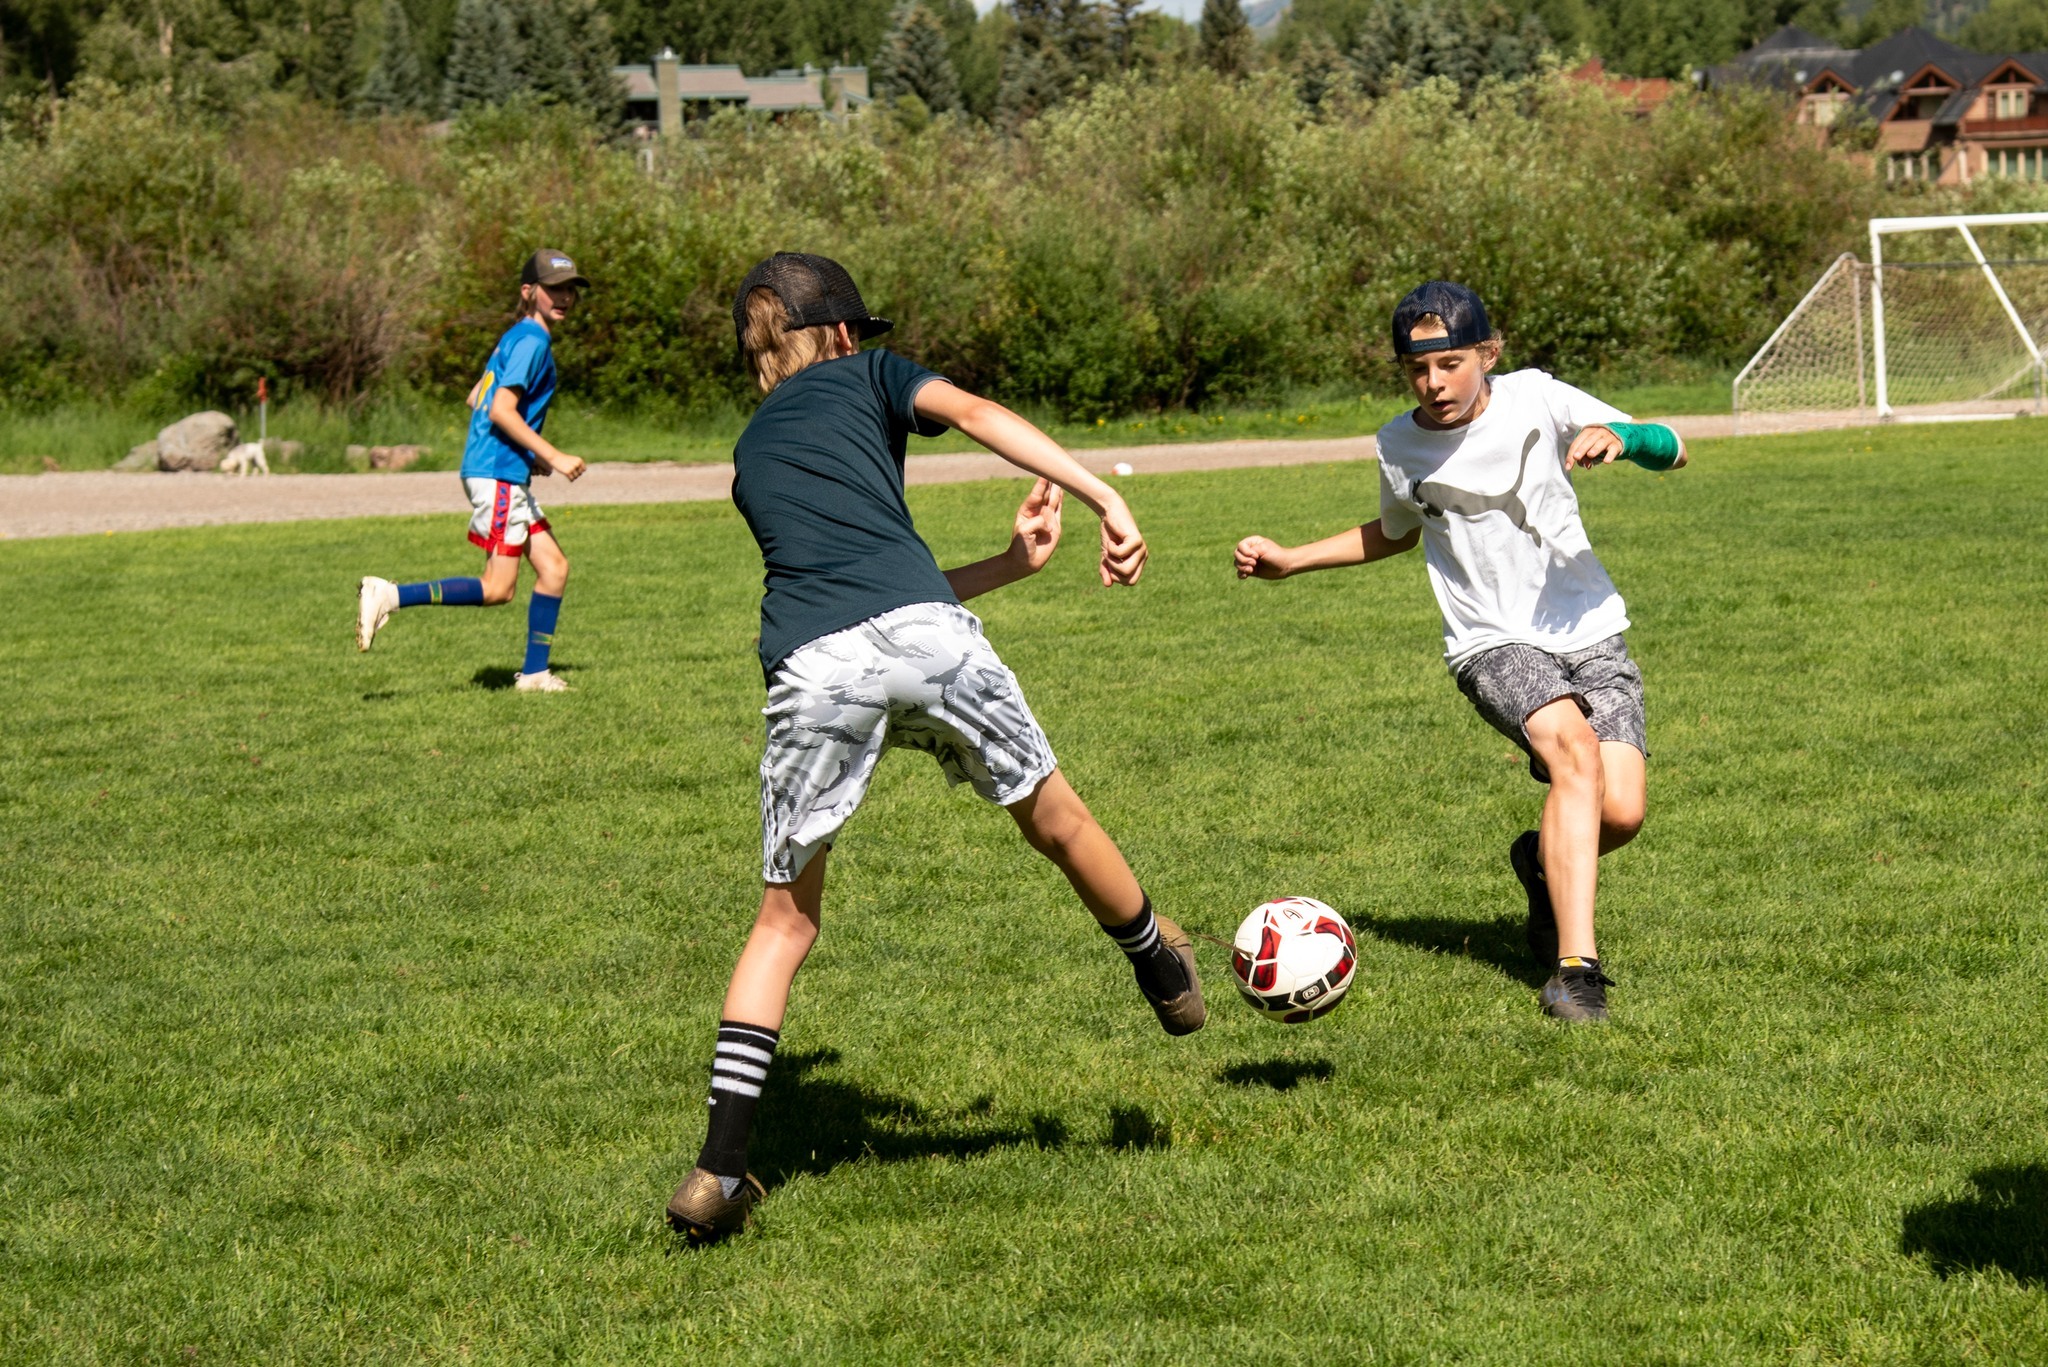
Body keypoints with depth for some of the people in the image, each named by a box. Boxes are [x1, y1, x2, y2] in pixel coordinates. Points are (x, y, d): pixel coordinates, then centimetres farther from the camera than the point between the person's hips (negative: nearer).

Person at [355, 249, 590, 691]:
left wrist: (530, 454, 23)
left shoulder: (517, 338, 17)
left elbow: (476, 400, 23)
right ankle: (390, 596, -12)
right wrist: (552, 457, -19)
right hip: (498, 475, -10)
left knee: (554, 567, 8)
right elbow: (501, 409, -21)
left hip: (507, 475, 10)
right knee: (498, 589, -10)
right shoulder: (531, 341, -12)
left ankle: (534, 674, 11)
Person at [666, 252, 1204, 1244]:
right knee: (1054, 819, 22)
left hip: (810, 669, 3)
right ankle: (1166, 976, 44)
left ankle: (720, 1172, 4)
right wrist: (1104, 499, -3)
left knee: (785, 918, 13)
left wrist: (1013, 562, 37)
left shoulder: (749, 461, 34)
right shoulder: (865, 375, 23)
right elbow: (976, 414, 2)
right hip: (922, 636, -3)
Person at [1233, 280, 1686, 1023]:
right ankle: (1574, 968, -36)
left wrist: (1618, 435, -28)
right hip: (1494, 644, -1)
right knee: (1575, 750, -31)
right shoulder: (1399, 446, 3)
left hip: (1591, 633, 1)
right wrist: (1290, 560, 20)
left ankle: (1545, 862, 22)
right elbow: (1394, 532, 27)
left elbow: (1672, 451, -6)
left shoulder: (1535, 399, -4)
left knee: (1621, 814, -16)